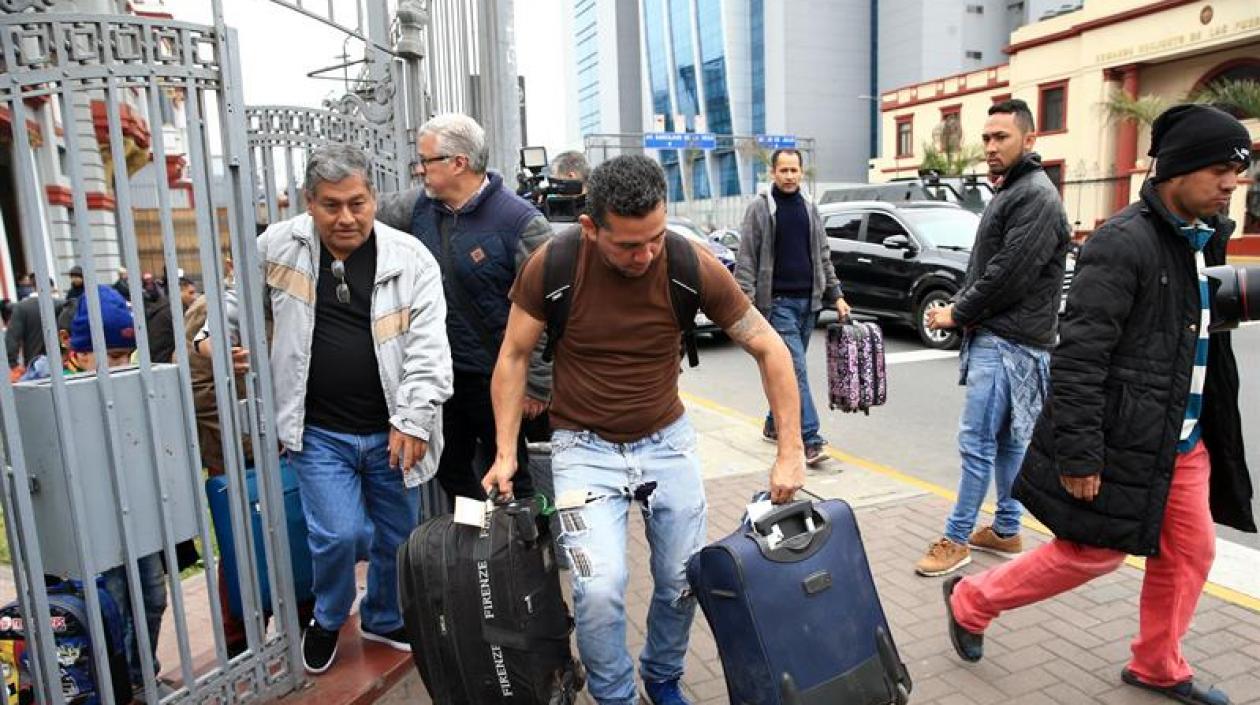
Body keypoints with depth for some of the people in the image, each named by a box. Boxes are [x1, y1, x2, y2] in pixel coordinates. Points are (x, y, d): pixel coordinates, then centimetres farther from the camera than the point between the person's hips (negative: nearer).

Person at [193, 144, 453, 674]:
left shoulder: (410, 259, -8)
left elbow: (428, 349, -11)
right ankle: (328, 619, 29)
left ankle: (385, 621, 42)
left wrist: (412, 421, -16)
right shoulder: (278, 246, -3)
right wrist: (208, 336, 1)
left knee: (398, 536, 14)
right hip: (319, 432, 0)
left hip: (391, 432, 1)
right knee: (337, 534, -5)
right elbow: (239, 297, 17)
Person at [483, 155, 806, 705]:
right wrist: (506, 451, -9)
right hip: (584, 446, -1)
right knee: (600, 588, -14)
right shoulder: (552, 265, -18)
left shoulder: (694, 267, -16)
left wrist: (790, 451, -11)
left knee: (683, 580, 9)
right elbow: (514, 356, -5)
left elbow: (768, 348, -8)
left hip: (667, 439, 2)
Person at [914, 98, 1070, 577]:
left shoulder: (1037, 196, -13)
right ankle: (1007, 530, 25)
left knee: (977, 441, -5)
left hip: (1008, 342, -10)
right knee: (1008, 440, 14)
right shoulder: (1009, 192, 19)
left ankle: (957, 539, 4)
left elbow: (1009, 274, -19)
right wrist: (958, 308, 4)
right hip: (997, 337, 10)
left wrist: (958, 313, -9)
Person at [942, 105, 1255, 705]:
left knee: (1191, 553, 14)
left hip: (1183, 442, 9)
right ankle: (970, 600, 21)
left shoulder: (1203, 237, 11)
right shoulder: (1123, 242, -18)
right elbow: (1078, 357, -23)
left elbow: (1204, 336, 20)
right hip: (1123, 443, -8)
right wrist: (1079, 454, -24)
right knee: (1093, 554, 2)